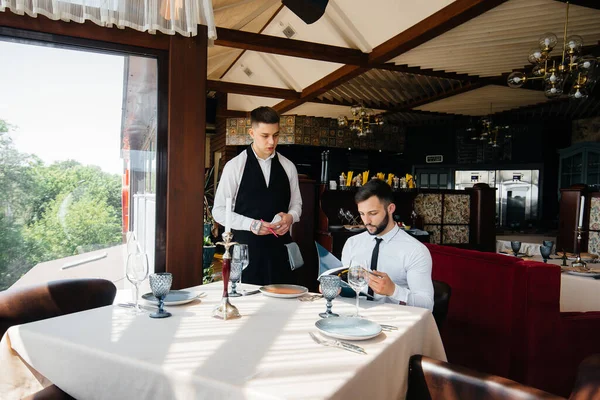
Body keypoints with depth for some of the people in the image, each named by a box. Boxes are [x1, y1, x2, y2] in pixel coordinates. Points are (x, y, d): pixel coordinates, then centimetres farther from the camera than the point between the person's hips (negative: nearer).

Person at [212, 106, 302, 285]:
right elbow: (219, 211, -3)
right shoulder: (235, 166, -3)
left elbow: (296, 203, 15)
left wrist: (290, 217, -8)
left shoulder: (288, 167, 6)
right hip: (247, 247, -3)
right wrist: (251, 224, -16)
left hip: (279, 248, 3)